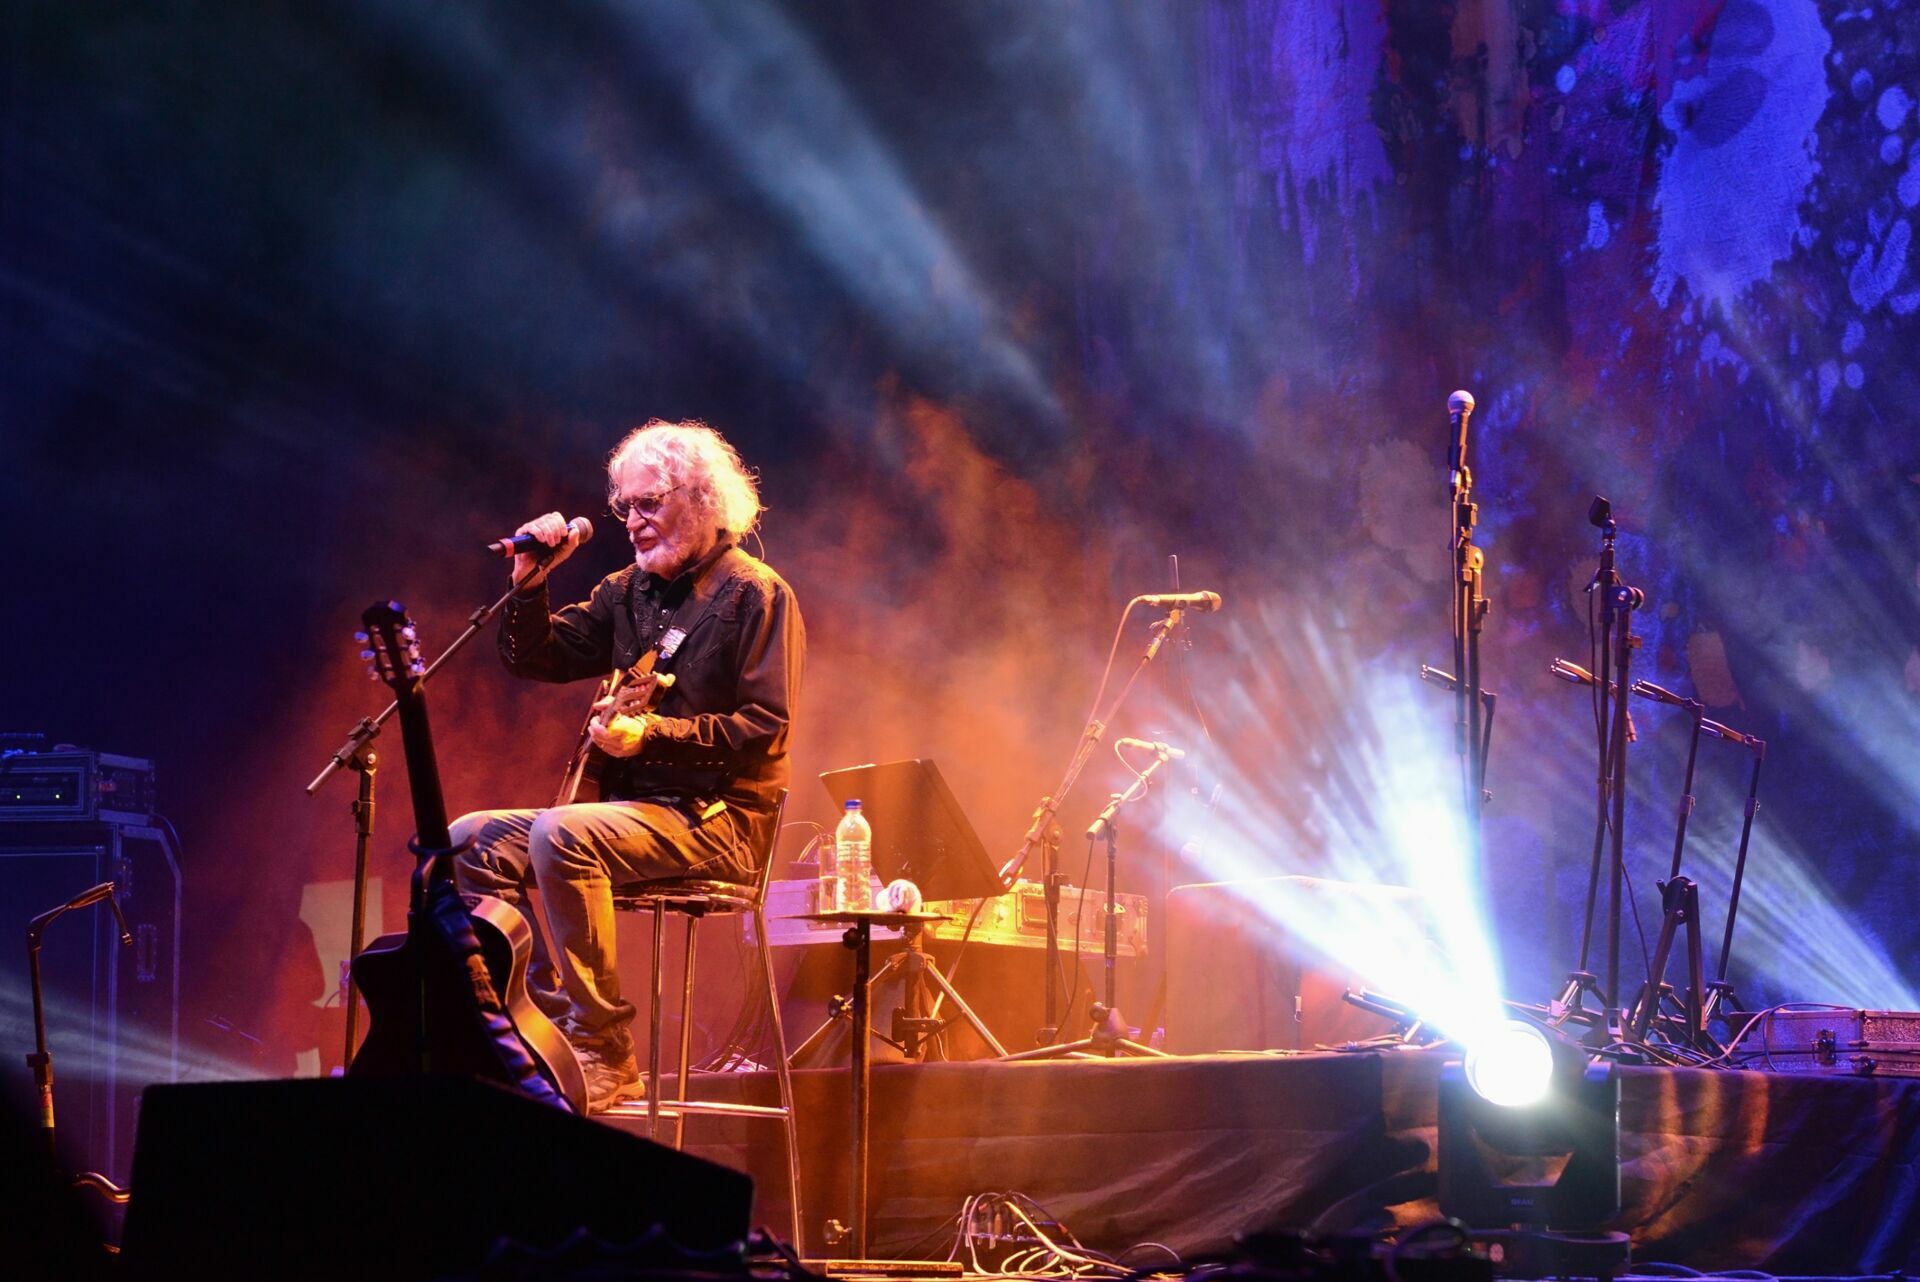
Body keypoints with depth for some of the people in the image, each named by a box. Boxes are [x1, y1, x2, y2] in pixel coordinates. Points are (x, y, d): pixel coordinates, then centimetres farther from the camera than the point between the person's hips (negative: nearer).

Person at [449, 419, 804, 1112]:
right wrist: (529, 582, 0)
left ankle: (603, 1053, -29)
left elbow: (765, 726, -14)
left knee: (560, 835, -32)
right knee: (471, 840, -7)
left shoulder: (756, 594, -6)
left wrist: (654, 733, -23)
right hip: (633, 808, 8)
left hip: (719, 816, -8)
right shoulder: (627, 591, 16)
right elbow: (533, 659, 17)